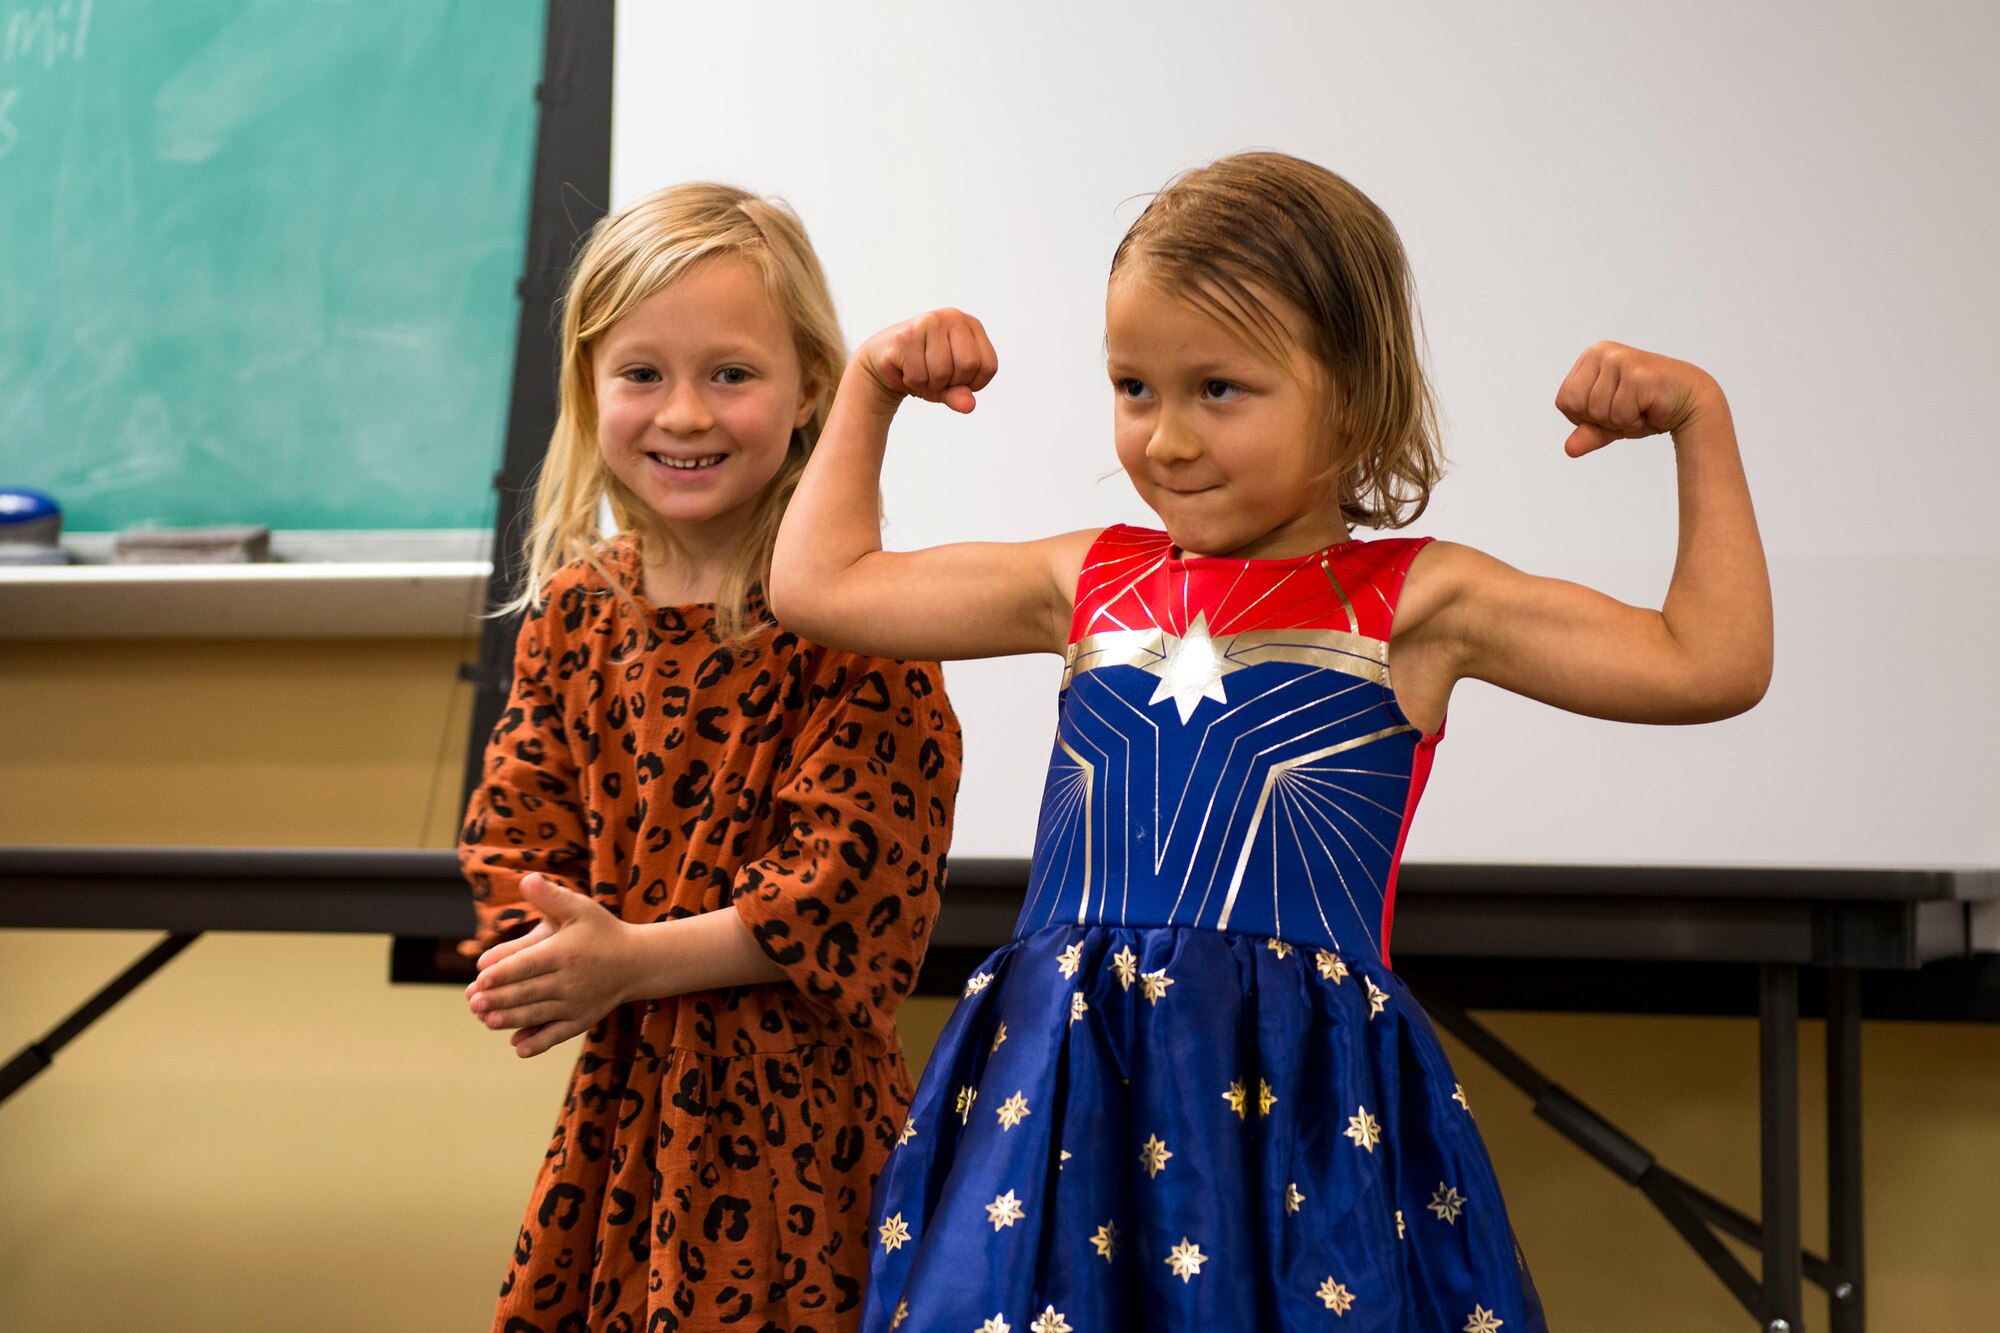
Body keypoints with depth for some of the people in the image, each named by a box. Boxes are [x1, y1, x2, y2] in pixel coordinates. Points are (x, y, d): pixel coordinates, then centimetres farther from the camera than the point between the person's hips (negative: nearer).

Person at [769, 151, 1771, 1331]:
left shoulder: (1414, 603, 3)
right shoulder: (1090, 583, 13)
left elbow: (1711, 664, 2)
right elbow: (819, 582, 21)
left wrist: (1701, 423, -1)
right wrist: (872, 390, 24)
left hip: (1301, 1100, -3)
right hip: (1063, 1094, 3)